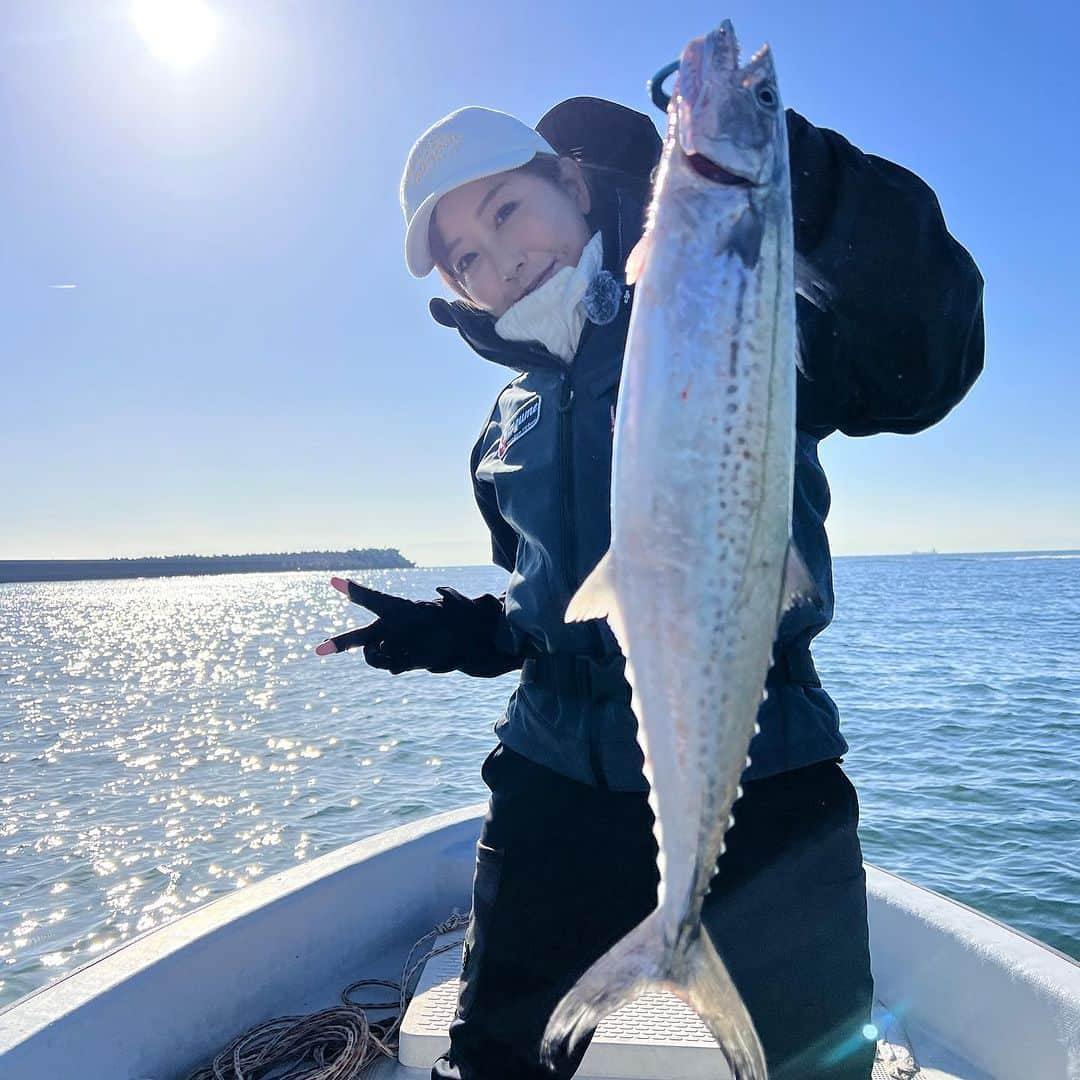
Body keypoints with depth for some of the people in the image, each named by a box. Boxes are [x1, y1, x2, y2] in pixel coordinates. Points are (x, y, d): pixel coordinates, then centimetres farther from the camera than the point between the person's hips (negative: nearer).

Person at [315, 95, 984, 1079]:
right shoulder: (511, 426, 11)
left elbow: (920, 368, -24)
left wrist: (804, 183, -36)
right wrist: (461, 634, 5)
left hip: (761, 782, -4)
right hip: (557, 780, 5)